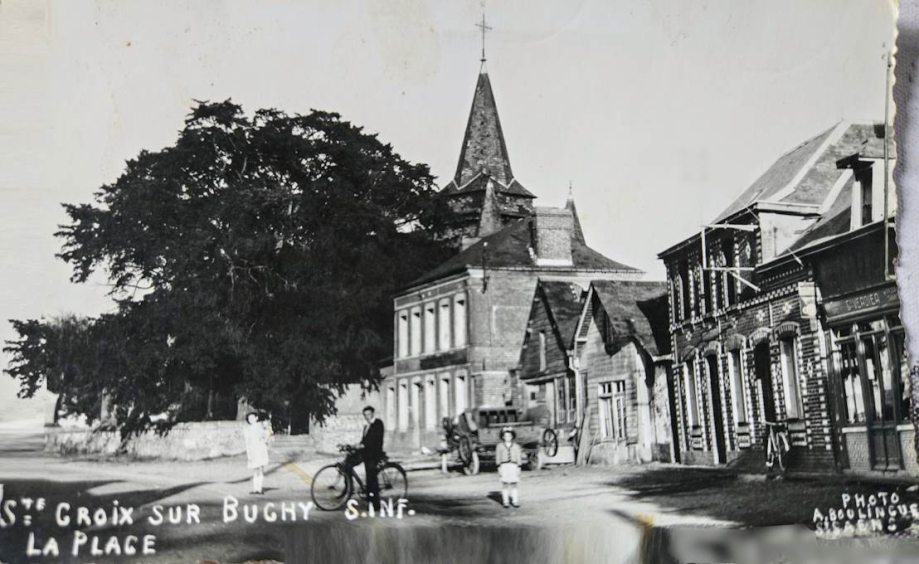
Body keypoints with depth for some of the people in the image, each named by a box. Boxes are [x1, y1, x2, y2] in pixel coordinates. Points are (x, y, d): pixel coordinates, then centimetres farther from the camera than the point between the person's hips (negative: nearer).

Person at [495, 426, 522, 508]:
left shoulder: (516, 446, 6)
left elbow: (519, 457, 7)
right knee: (505, 484, -1)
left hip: (513, 466, 0)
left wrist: (518, 468, 1)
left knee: (513, 484, 1)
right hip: (504, 466, 0)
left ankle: (515, 501, 4)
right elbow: (497, 458, 3)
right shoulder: (500, 446, 4)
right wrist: (499, 468, -2)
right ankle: (506, 502, 3)